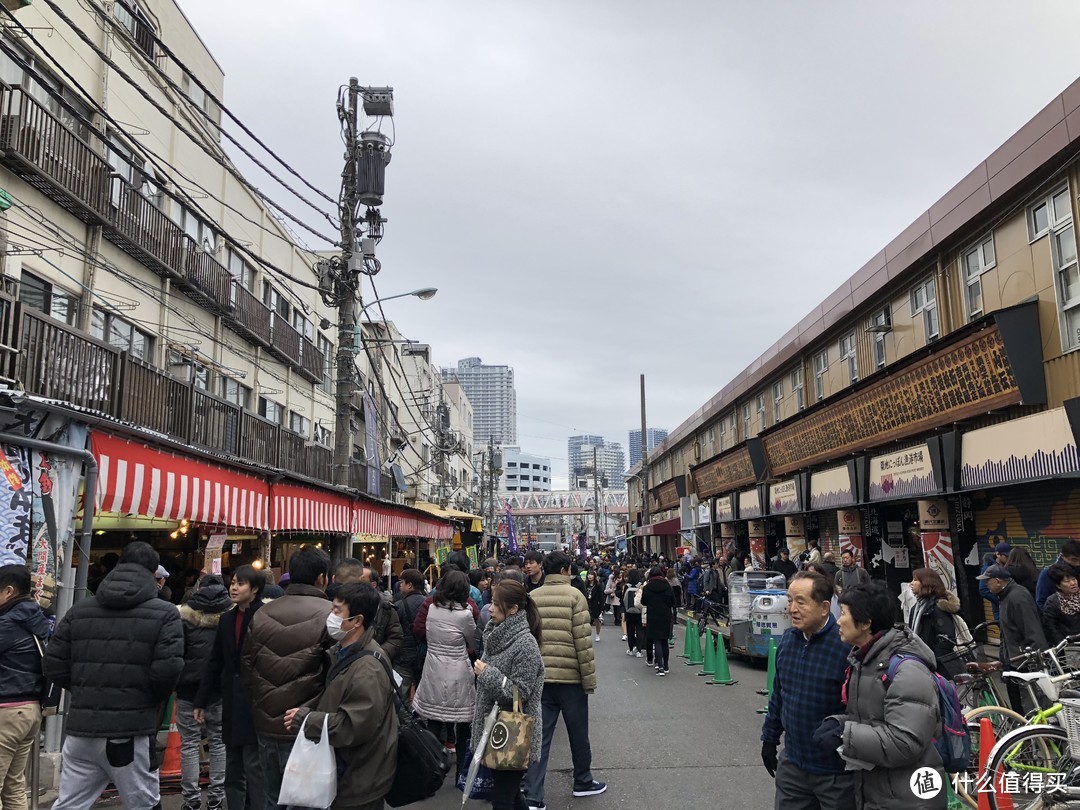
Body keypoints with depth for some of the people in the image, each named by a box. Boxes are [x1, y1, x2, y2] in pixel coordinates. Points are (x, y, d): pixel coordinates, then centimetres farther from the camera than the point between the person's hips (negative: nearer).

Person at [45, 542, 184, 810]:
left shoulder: (78, 610, 8)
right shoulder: (164, 613, -6)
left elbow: (53, 666, 5)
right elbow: (168, 669, -16)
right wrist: (153, 701, 5)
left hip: (80, 730, 4)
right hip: (131, 732, -4)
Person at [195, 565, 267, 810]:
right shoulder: (227, 619, 10)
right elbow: (215, 663, 14)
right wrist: (202, 701, 14)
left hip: (256, 702, -7)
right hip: (232, 704, 7)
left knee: (254, 769, 0)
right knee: (233, 771, 15)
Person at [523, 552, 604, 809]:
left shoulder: (531, 597, 4)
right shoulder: (573, 595, -9)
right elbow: (583, 641, -12)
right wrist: (589, 679, -5)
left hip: (539, 677, 3)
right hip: (570, 676, -3)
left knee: (540, 736, 6)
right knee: (578, 734, 15)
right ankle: (583, 782, 32)